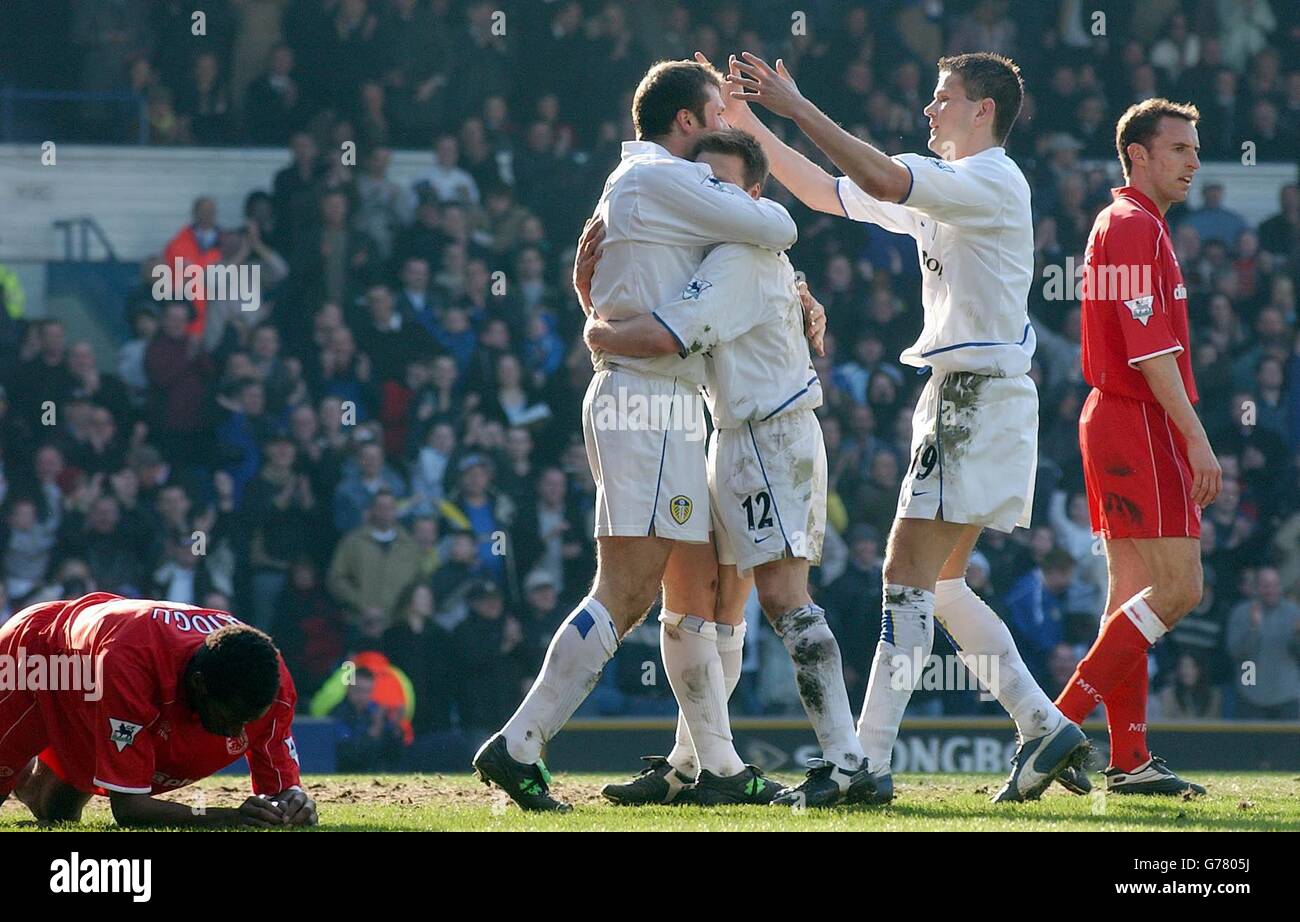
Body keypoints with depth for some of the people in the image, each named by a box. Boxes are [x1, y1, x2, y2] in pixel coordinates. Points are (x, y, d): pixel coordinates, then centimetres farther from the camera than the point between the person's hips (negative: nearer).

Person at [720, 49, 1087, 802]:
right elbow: (829, 194, 24)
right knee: (940, 585, 11)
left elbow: (882, 181, -27)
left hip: (979, 393, -10)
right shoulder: (940, 190, 18)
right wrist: (753, 125, 16)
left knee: (909, 578, -12)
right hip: (958, 393, 10)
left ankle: (871, 761, -14)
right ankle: (1046, 727, 8)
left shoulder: (993, 181, -11)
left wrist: (796, 106, -22)